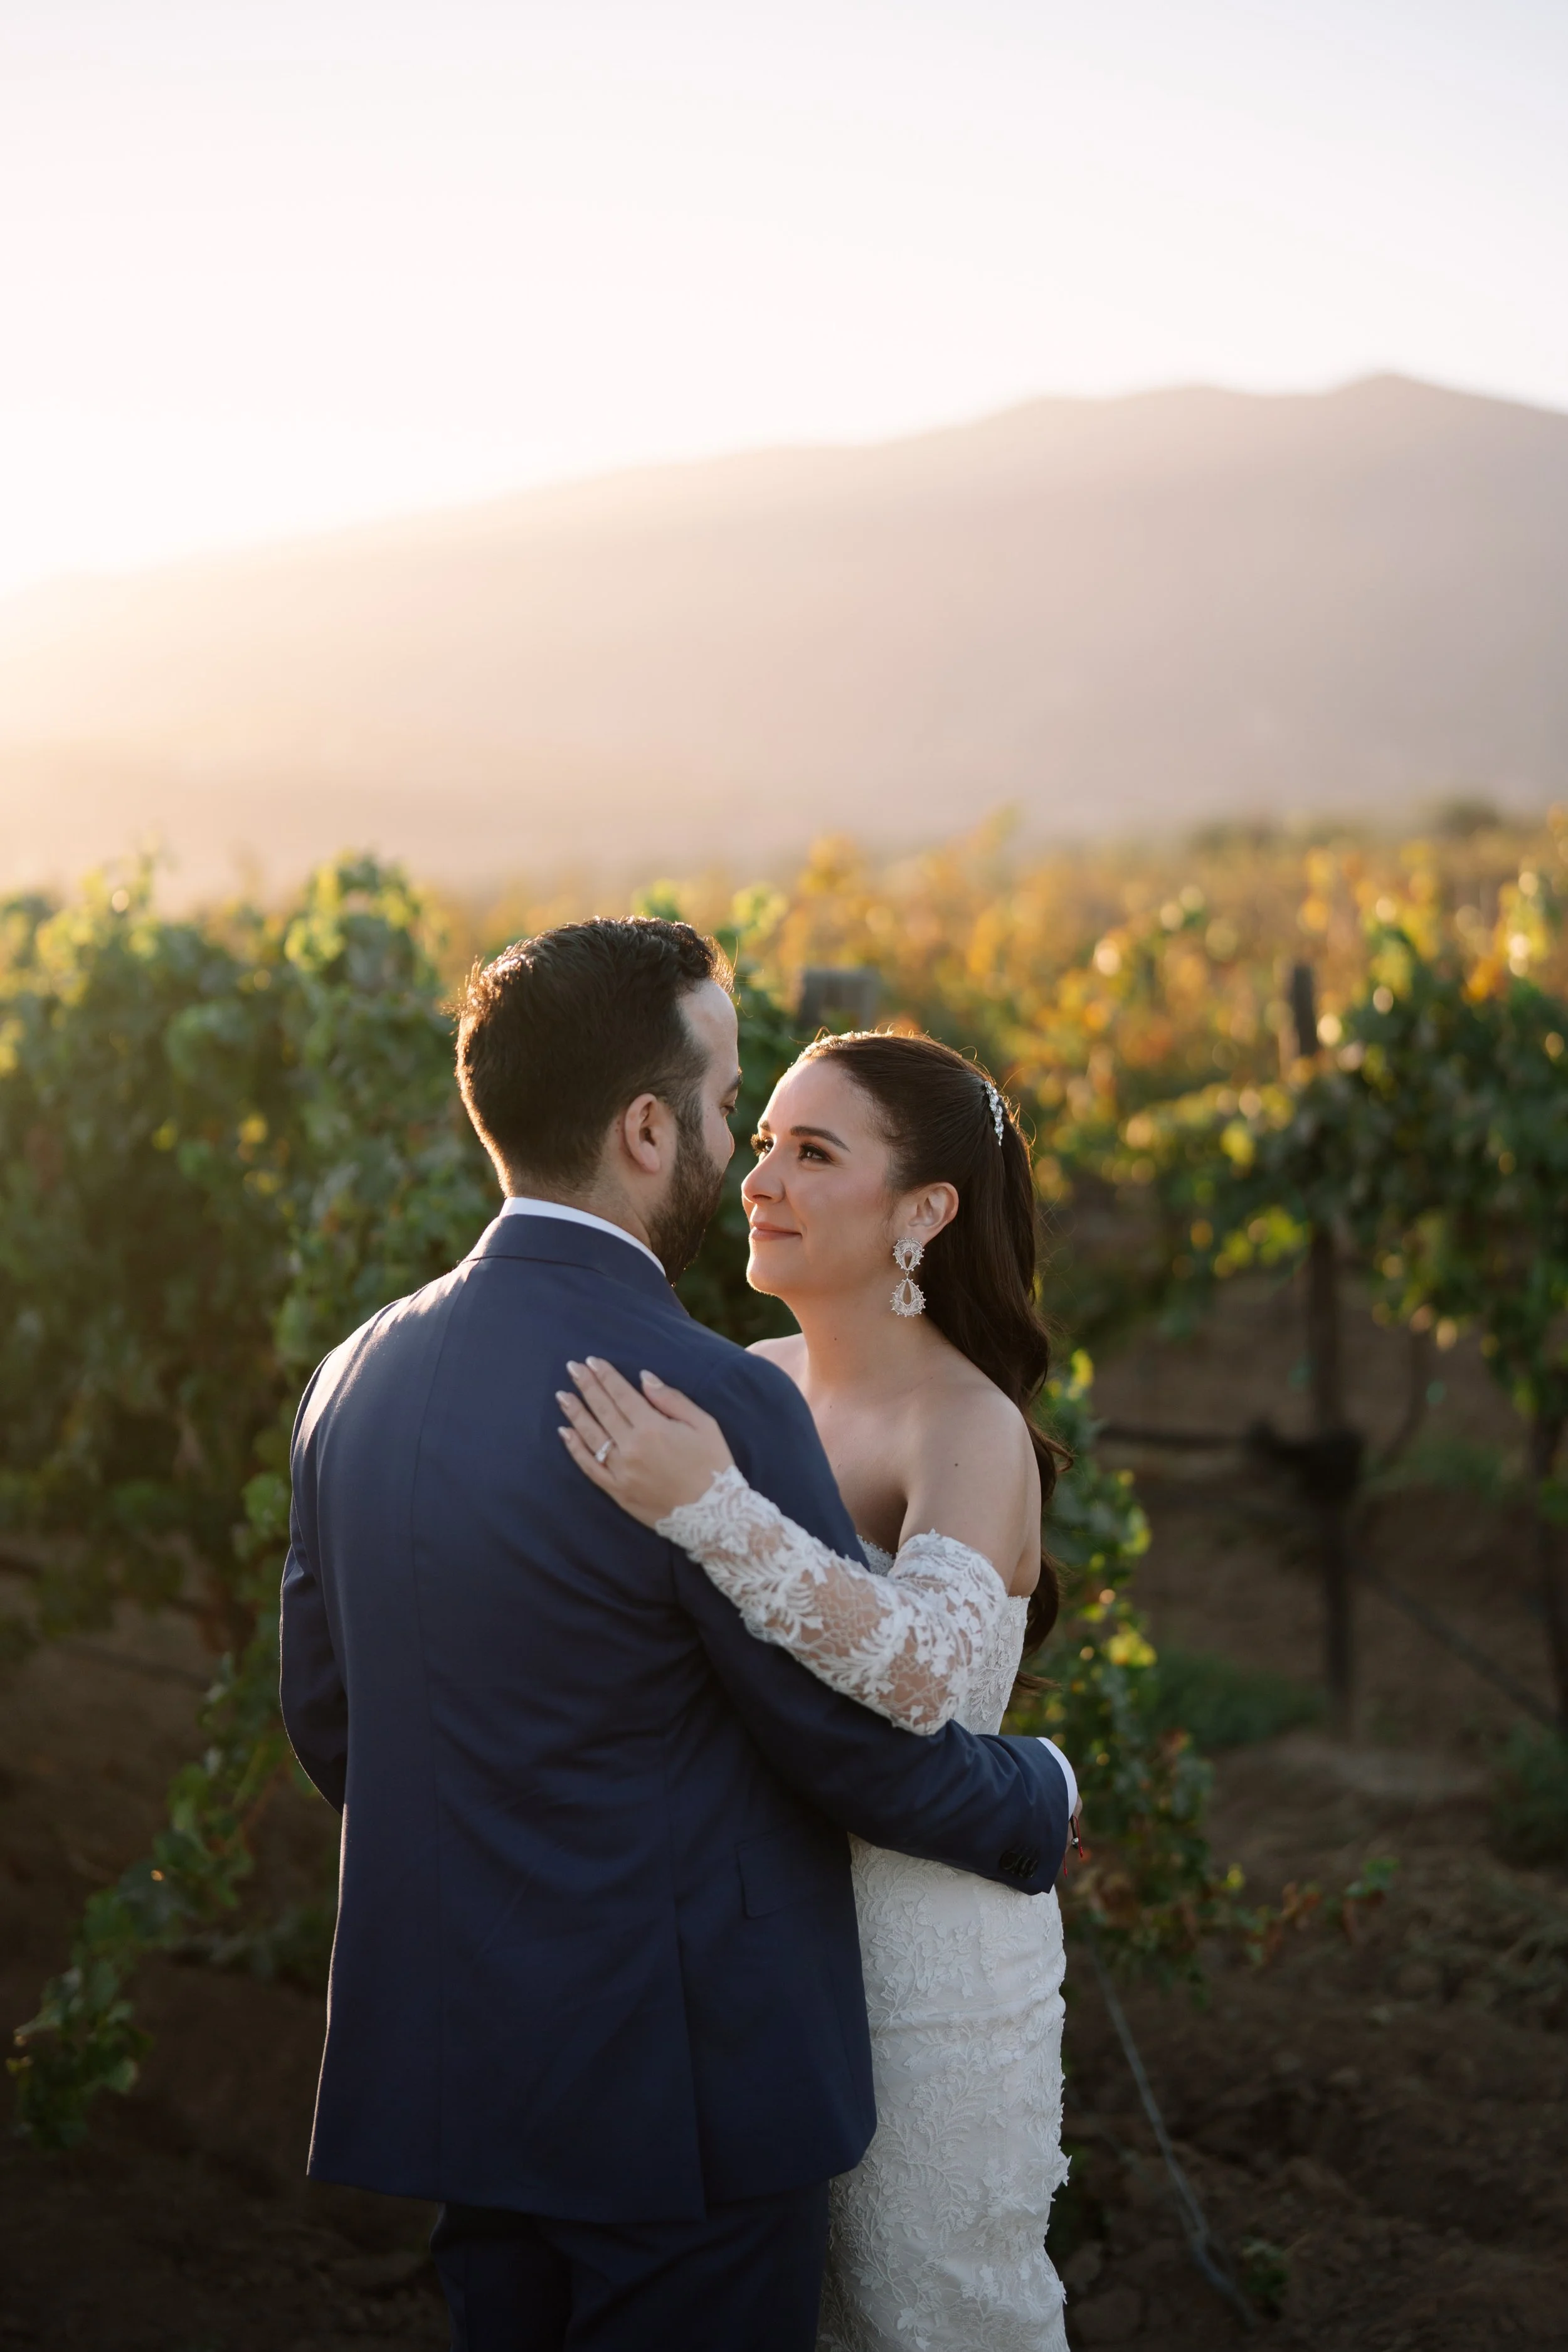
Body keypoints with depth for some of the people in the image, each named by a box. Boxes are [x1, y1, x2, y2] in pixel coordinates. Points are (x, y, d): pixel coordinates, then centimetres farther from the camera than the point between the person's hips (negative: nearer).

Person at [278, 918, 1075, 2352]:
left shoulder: (359, 1375, 0)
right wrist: (1040, 1803, 5)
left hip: (455, 2066, 7)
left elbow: (325, 1722, 10)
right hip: (684, 2094, -7)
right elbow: (868, 1744, -14)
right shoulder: (710, 1403, -22)